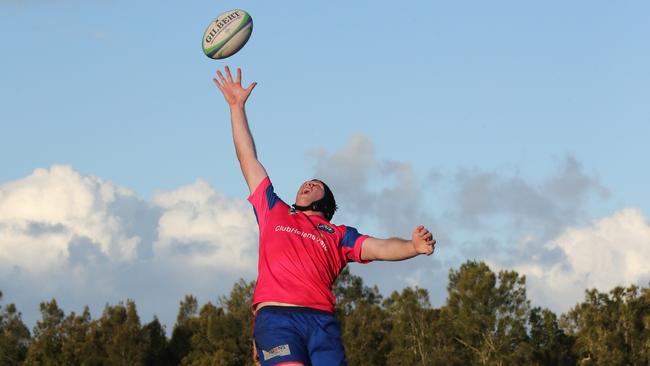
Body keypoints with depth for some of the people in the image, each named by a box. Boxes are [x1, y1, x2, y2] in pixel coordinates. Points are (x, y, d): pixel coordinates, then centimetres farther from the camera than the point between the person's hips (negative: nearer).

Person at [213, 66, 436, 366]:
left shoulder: (338, 235, 26)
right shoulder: (274, 213, 29)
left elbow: (380, 248, 10)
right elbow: (248, 159, 34)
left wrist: (414, 247, -11)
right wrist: (237, 107, 37)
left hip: (322, 321, 1)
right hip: (275, 316, -1)